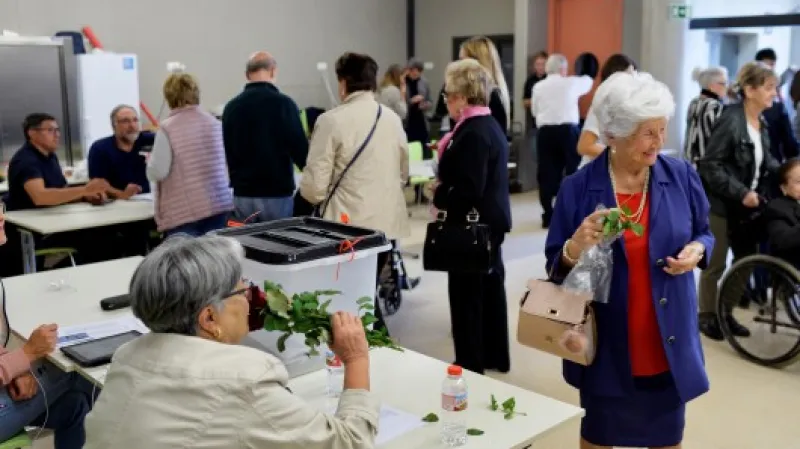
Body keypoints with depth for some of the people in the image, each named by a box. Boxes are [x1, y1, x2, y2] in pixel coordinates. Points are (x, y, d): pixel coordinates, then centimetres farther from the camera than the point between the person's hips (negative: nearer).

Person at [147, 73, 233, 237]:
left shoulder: (168, 128, -9)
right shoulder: (214, 122, 7)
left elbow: (157, 172, -10)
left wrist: (150, 159, 10)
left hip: (184, 211, -5)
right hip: (219, 205, 5)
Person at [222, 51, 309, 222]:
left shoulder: (231, 107, 5)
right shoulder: (283, 103, -11)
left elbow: (226, 153, 14)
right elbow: (300, 149, -11)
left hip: (243, 194, 4)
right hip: (277, 193, -4)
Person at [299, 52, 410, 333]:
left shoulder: (332, 120, -12)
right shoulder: (393, 118, 6)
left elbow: (314, 185, -13)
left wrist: (309, 192, 9)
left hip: (351, 225, -6)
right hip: (388, 222, 6)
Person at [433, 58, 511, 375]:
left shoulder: (473, 133, -21)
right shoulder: (489, 125, 11)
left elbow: (469, 189, -27)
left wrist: (439, 197, -12)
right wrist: (446, 185, 4)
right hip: (489, 220, 10)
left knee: (466, 293, 0)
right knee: (489, 286, 17)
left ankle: (470, 365, 12)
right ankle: (495, 356, 30)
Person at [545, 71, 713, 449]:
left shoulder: (682, 176, -5)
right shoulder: (578, 187, -11)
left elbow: (704, 234, 10)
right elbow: (555, 266, -6)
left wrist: (696, 251, -13)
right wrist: (575, 248, -28)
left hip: (669, 341, 2)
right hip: (606, 342, -1)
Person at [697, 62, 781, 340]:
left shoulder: (761, 124, 4)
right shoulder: (731, 120, -19)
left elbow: (765, 161, 15)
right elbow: (710, 166, -20)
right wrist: (741, 193, -22)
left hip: (747, 205, 8)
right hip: (722, 205, -8)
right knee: (716, 264, 6)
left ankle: (725, 312, 30)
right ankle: (707, 316, 23)